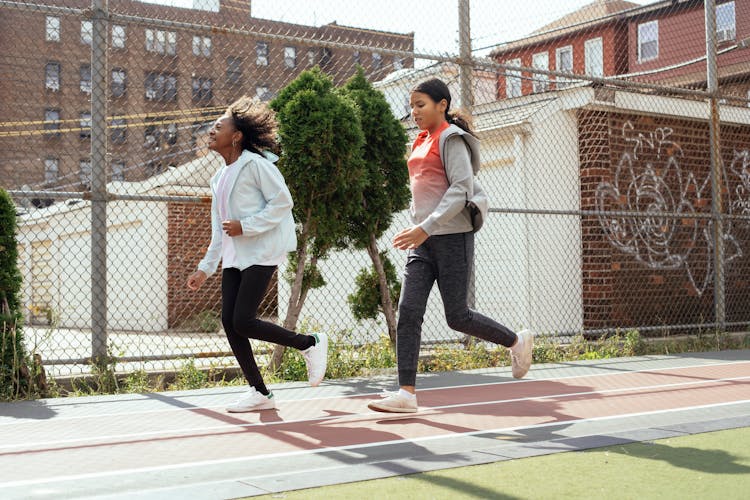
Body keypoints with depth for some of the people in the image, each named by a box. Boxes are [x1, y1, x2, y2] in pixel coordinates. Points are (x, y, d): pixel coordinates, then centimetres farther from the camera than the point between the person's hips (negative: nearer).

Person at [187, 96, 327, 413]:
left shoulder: (255, 164, -6)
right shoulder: (219, 179, 19)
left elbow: (283, 201, -13)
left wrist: (245, 226, -17)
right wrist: (205, 268, 18)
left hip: (262, 252, -8)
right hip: (234, 256, 8)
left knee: (243, 321, -15)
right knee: (228, 321, -2)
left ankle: (311, 344, 5)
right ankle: (260, 393, 8)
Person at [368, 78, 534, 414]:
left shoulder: (451, 138, -7)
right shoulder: (422, 142, 17)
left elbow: (462, 189, -16)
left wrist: (426, 228, -23)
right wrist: (417, 229, 16)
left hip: (451, 237, -7)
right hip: (423, 241, 8)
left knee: (457, 317, -1)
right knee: (408, 310, -5)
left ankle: (517, 342, 24)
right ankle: (406, 393, -5)